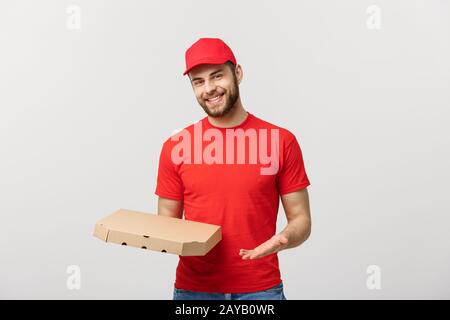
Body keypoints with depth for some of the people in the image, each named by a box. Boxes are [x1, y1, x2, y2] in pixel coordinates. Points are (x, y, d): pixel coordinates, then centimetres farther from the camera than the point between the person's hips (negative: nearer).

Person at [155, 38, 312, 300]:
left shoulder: (282, 140, -4)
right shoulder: (176, 146, -1)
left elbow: (301, 219, 0)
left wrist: (283, 239, -19)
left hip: (260, 288, -1)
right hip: (193, 288, 1)